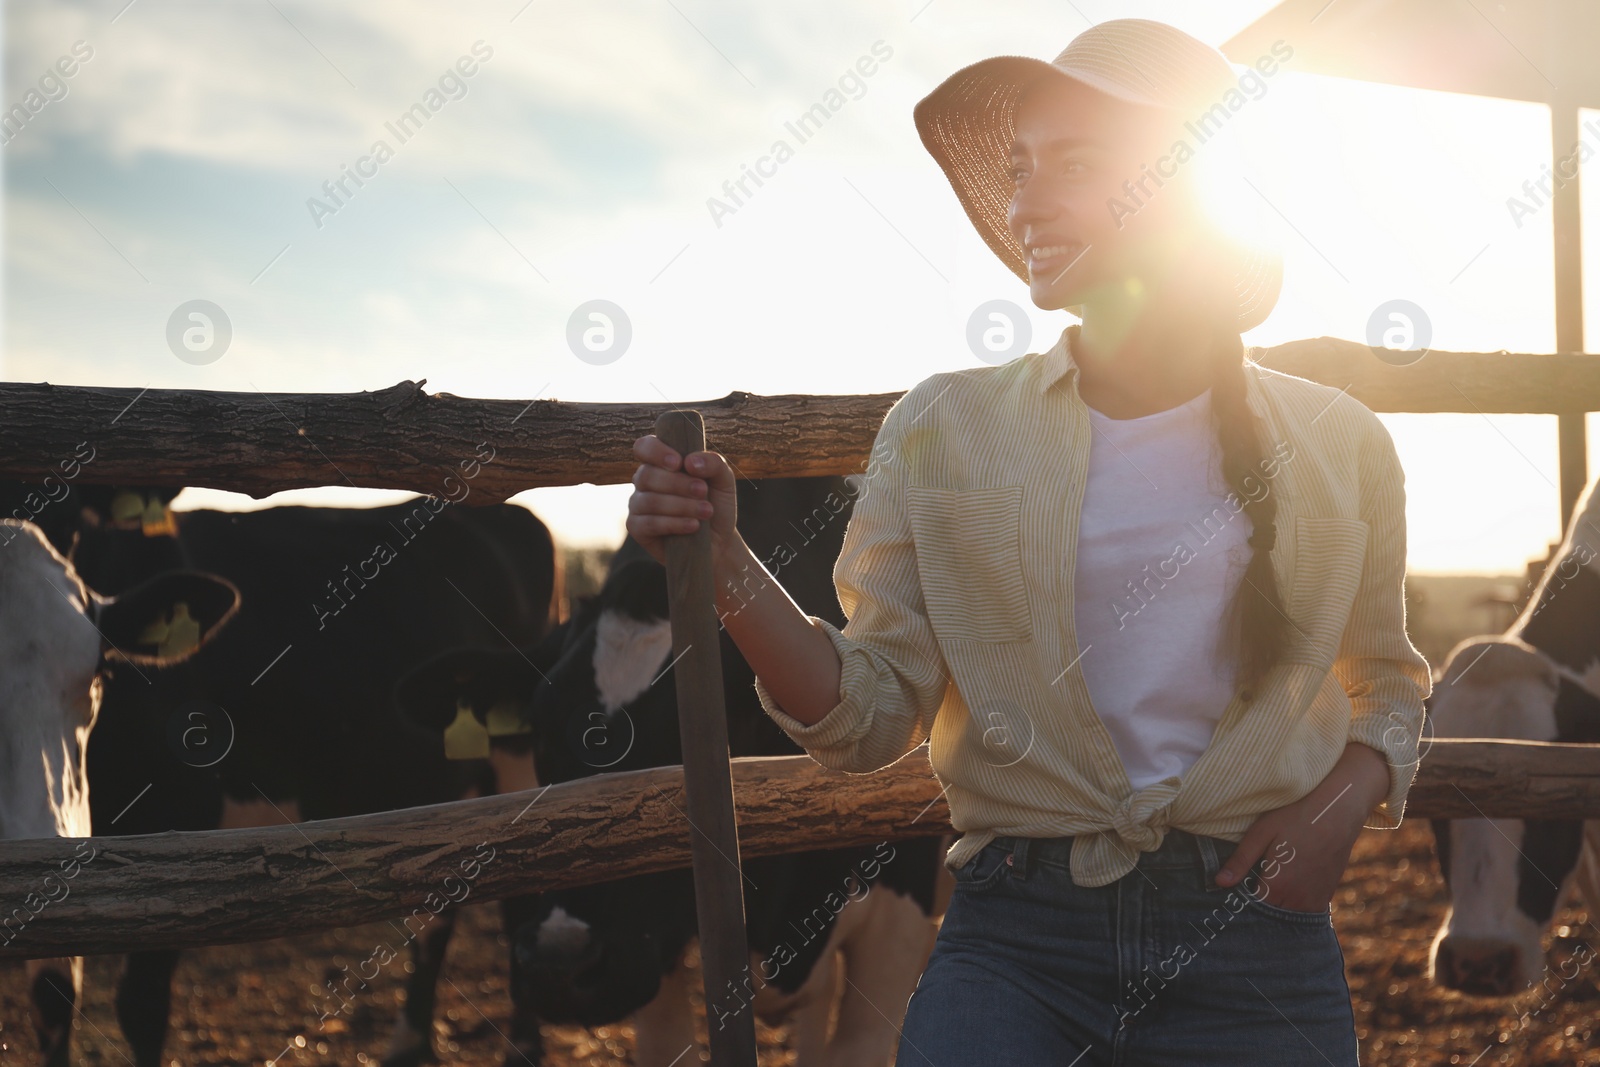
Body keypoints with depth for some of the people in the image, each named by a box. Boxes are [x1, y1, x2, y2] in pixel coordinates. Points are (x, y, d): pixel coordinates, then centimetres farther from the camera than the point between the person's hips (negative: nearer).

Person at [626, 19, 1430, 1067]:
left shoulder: (1338, 447, 4)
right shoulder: (943, 429, 2)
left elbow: (1387, 682, 18)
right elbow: (874, 714, -1)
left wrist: (1353, 793, -3)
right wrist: (726, 569, -15)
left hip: (1255, 943, 1)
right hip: (1016, 932, 0)